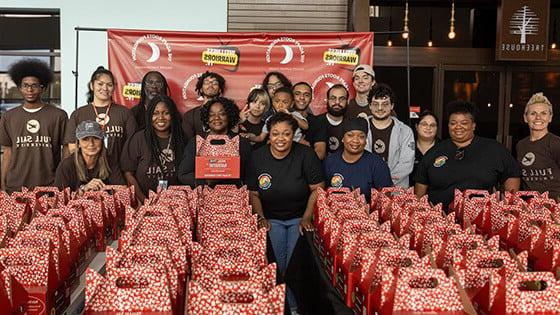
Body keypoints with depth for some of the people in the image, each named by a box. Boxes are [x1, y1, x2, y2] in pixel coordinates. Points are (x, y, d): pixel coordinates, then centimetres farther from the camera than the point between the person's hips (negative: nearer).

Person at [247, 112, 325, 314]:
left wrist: (306, 218, -14)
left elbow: (317, 189, -7)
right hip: (271, 219, 2)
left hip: (299, 217, -1)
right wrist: (261, 218, -8)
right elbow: (253, 193, 5)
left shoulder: (306, 155, -10)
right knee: (275, 266, -10)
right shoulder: (257, 157, -2)